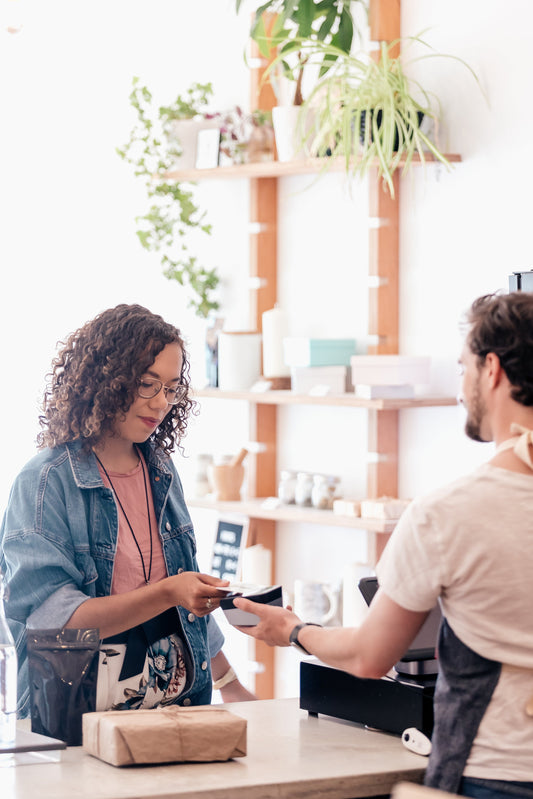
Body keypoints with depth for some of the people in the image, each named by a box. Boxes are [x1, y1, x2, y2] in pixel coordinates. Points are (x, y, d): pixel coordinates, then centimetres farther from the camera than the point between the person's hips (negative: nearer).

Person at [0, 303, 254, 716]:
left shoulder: (163, 475, 13)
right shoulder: (45, 481, -7)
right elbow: (53, 616, -15)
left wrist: (230, 685, 25)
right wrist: (166, 593, -22)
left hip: (179, 703, 5)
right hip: (80, 715, -5)